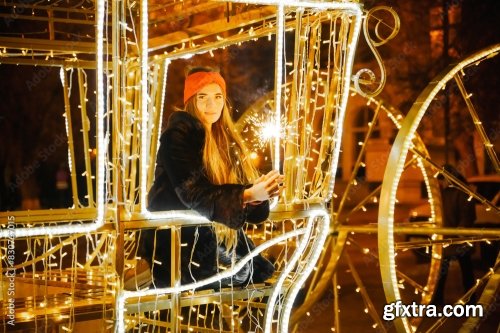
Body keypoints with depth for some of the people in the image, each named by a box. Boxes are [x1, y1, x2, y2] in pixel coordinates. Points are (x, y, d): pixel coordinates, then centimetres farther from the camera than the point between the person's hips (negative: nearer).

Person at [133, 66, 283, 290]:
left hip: (215, 237, 8)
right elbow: (192, 192, -22)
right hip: (177, 243, -7)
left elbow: (242, 182, 5)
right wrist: (247, 195, -32)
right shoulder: (179, 133, -10)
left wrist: (259, 190, -19)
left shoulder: (224, 138, 14)